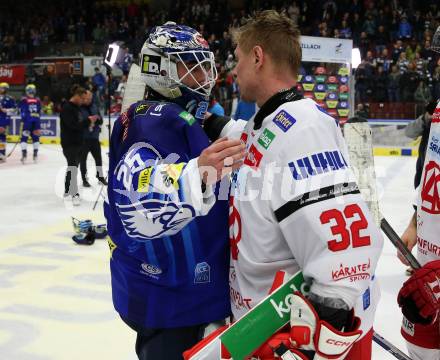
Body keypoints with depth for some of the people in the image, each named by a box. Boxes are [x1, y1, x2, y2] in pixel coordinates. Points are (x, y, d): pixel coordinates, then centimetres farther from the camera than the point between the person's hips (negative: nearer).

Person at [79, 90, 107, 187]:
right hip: (83, 138, -5)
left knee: (98, 157, 12)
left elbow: (100, 121, 10)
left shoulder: (94, 107, 7)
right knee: (83, 159, 5)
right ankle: (84, 179, 15)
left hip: (94, 137, 5)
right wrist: (87, 120, -25)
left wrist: (98, 118, -11)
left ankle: (100, 176, 26)